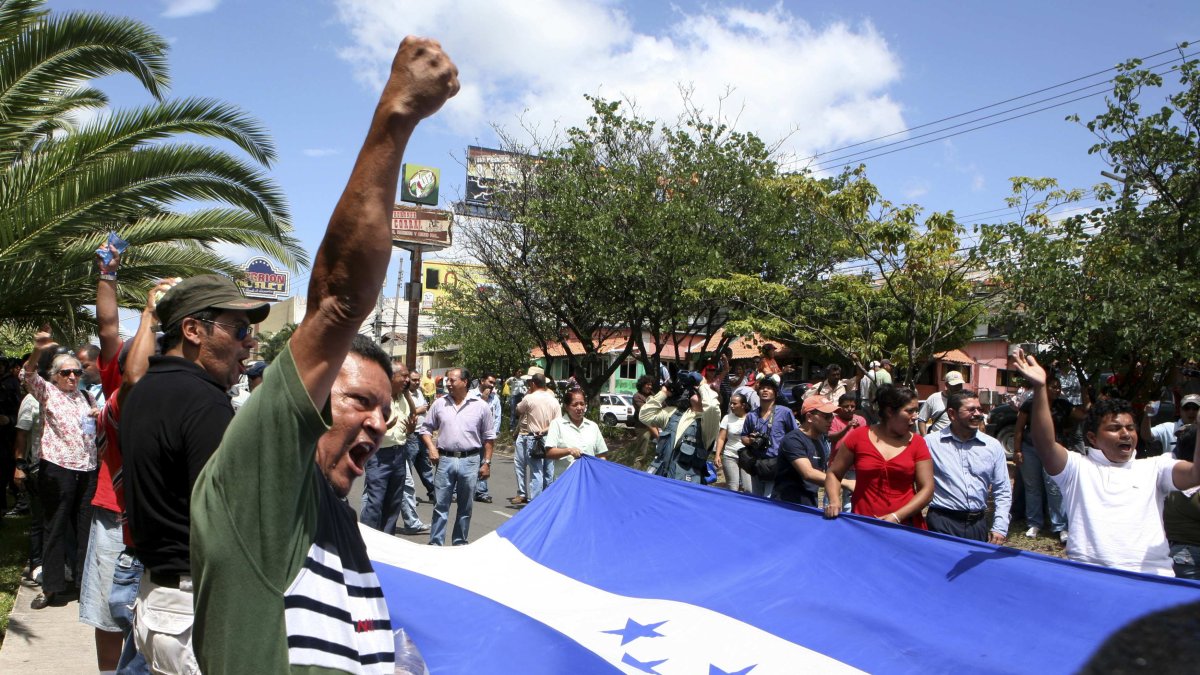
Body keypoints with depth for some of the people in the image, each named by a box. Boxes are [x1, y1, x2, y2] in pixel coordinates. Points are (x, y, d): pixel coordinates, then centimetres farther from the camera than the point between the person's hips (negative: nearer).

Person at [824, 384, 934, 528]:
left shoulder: (917, 443, 2)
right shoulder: (859, 437, 0)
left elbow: (927, 489, -2)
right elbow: (833, 474, 8)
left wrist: (896, 516, -13)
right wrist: (835, 501, -10)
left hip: (906, 526, 1)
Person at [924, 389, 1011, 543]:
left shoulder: (993, 446, 8)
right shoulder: (931, 443, -3)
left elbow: (1003, 492, 11)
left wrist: (1000, 528, 3)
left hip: (978, 524, 3)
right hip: (942, 523, -3)